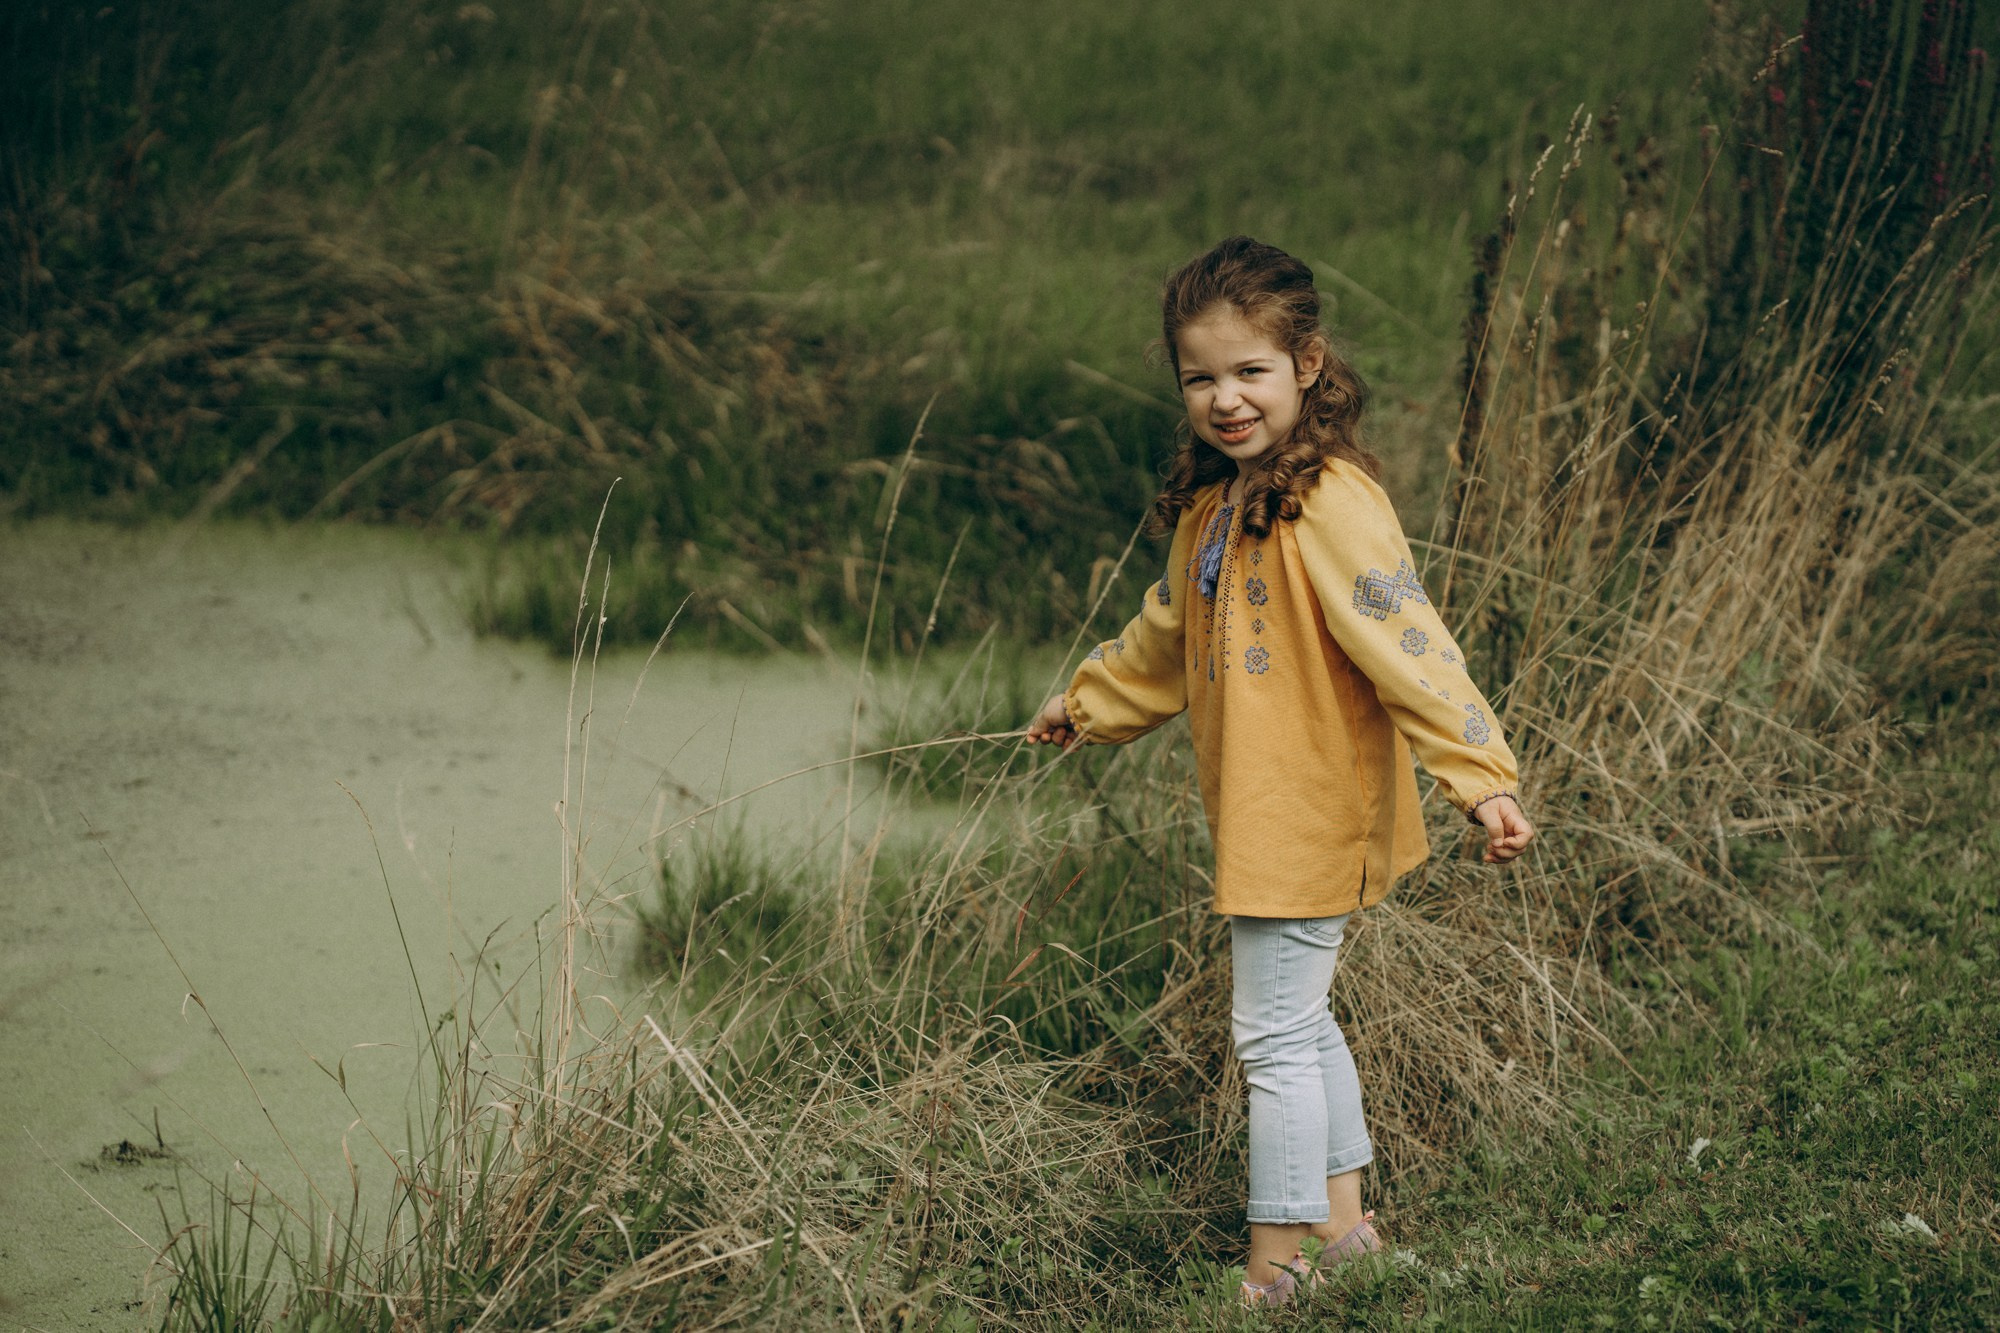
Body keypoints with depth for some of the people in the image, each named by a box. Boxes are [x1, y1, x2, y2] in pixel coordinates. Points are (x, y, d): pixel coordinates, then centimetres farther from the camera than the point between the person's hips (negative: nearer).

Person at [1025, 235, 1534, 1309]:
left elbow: (1406, 641, -26)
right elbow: (1170, 634, 26)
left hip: (1312, 816, -9)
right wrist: (1087, 704, 38)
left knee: (1274, 1033, -2)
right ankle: (1343, 1224, 33)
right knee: (1298, 1019, 19)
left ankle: (1275, 1265, 8)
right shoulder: (1212, 501, 8)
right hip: (1256, 818, 9)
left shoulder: (1330, 503, -21)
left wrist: (1479, 775, -31)